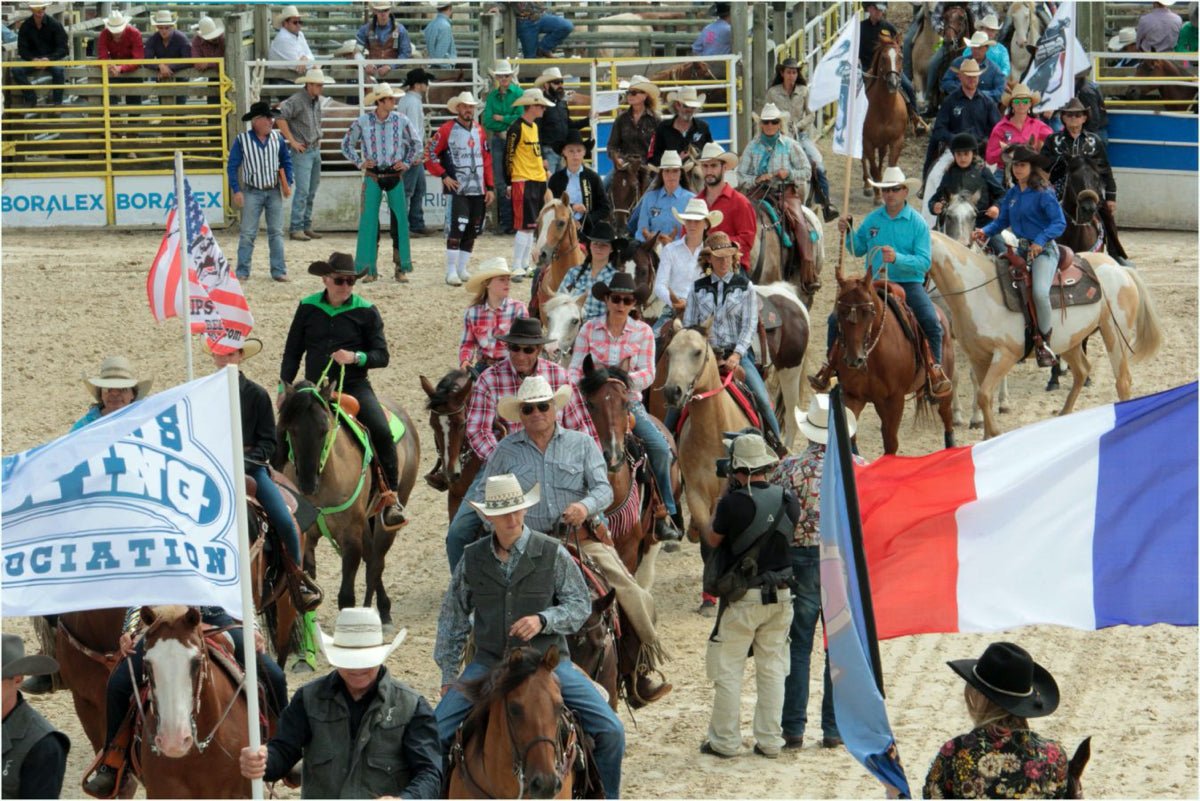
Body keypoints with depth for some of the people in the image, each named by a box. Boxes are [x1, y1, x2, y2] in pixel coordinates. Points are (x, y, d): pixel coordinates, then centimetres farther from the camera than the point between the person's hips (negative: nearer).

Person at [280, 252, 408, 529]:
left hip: (353, 385, -2)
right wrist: (284, 387, 3)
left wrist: (356, 357, -20)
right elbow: (292, 352, 11)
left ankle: (390, 497, -11)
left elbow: (381, 356, 0)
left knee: (381, 431, -24)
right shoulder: (307, 308, 5)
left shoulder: (366, 311, 0)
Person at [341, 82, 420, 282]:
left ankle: (401, 268, 8)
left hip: (394, 175, 1)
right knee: (368, 220, -3)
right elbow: (347, 144, 11)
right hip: (372, 176, -1)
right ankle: (370, 270, 4)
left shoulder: (400, 121, 1)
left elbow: (415, 144, 15)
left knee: (400, 220, -1)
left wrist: (406, 163, 4)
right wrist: (359, 163, 2)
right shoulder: (363, 122, -2)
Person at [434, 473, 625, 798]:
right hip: (489, 662, 1)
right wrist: (448, 674, 11)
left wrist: (544, 620, -20)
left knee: (610, 731, -13)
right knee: (436, 732, -10)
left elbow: (580, 605, -1)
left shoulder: (552, 553, -4)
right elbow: (453, 618, 11)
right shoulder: (473, 558, 2)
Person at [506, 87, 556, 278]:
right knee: (524, 226, -11)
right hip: (523, 182, -9)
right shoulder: (517, 128, -13)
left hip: (537, 181, 9)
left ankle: (525, 265, 17)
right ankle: (517, 268, -10)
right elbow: (508, 156, -12)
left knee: (531, 226, 11)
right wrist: (509, 183, -12)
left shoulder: (534, 126, 15)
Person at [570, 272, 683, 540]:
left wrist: (626, 378, -24)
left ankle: (666, 516, -7)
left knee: (660, 447, -19)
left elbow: (648, 374, -5)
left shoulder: (643, 332, 2)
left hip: (629, 402, 0)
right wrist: (572, 389, -20)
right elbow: (575, 369, 1)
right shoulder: (589, 329, 1)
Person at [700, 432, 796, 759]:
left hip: (743, 598, -5)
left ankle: (725, 740, 8)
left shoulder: (733, 503, -17)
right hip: (780, 596, 5)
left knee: (727, 668, 6)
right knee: (773, 667, 12)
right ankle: (770, 740, 14)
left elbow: (713, 540, -3)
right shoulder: (787, 499, -2)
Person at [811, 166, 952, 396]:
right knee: (837, 318, -8)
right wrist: (848, 233, -3)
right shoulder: (872, 219, 7)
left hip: (908, 284, -3)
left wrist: (898, 258, -27)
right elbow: (858, 249, 17)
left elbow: (924, 262, -11)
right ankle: (829, 366, 8)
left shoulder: (917, 223, -4)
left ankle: (936, 370, -9)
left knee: (932, 323, -25)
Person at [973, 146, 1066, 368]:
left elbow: (1059, 223, -15)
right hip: (1021, 249, 8)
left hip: (1044, 250, -8)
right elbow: (1002, 221, 14)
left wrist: (1041, 240, -28)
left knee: (1040, 292, -28)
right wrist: (985, 231, -6)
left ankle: (1044, 342, -12)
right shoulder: (1012, 194, 10)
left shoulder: (1043, 194, -11)